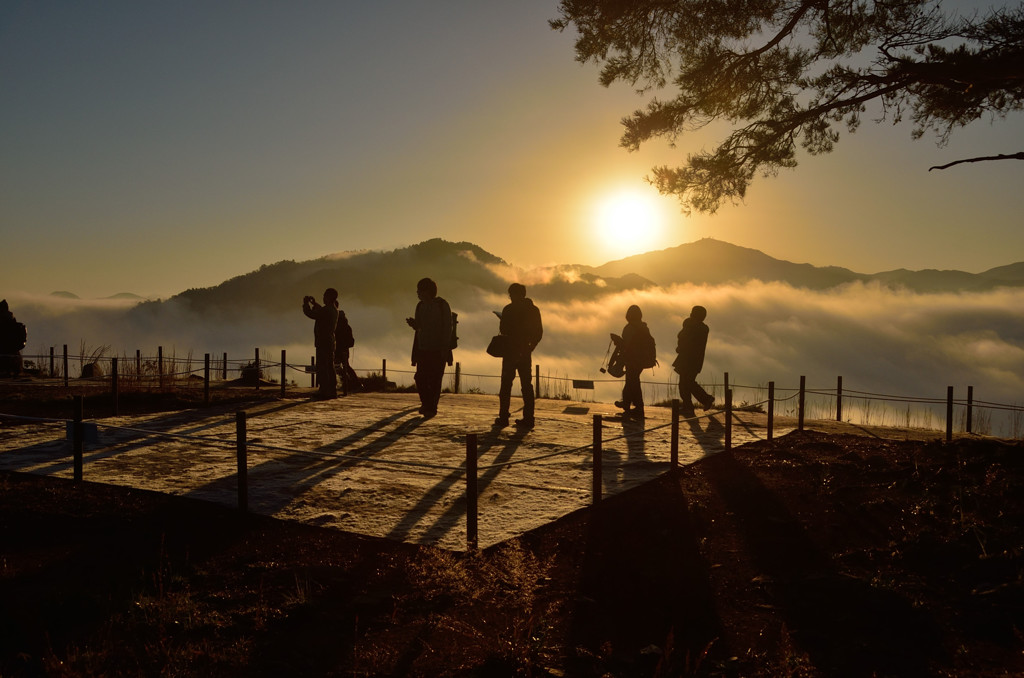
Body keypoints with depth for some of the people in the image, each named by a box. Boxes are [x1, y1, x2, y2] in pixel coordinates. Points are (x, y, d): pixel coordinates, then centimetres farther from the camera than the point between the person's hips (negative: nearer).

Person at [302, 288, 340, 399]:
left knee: (322, 367, -9)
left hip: (323, 342, -10)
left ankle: (324, 392, -11)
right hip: (330, 341, 10)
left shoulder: (327, 310, -17)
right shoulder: (334, 310, 12)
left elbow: (310, 314, -16)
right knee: (330, 367, 13)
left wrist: (305, 303, 0)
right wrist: (314, 303, 27)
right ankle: (332, 391, 16)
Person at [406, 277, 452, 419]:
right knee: (420, 378, 1)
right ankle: (426, 404, 18)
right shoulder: (421, 306, 12)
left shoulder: (442, 305, -6)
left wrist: (444, 348, -15)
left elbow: (447, 328, -8)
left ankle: (432, 408, 5)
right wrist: (413, 323, -5)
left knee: (434, 380, -3)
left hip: (438, 350, -5)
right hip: (423, 349, 5)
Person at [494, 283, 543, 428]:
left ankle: (503, 417, -1)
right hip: (525, 352, 5)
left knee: (506, 383, 1)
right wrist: (530, 347, 15)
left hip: (511, 351, -5)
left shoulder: (509, 309, -9)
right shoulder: (534, 310, 8)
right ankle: (528, 418, 5)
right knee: (526, 384, 7)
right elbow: (539, 332, 7)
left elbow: (503, 330, -8)